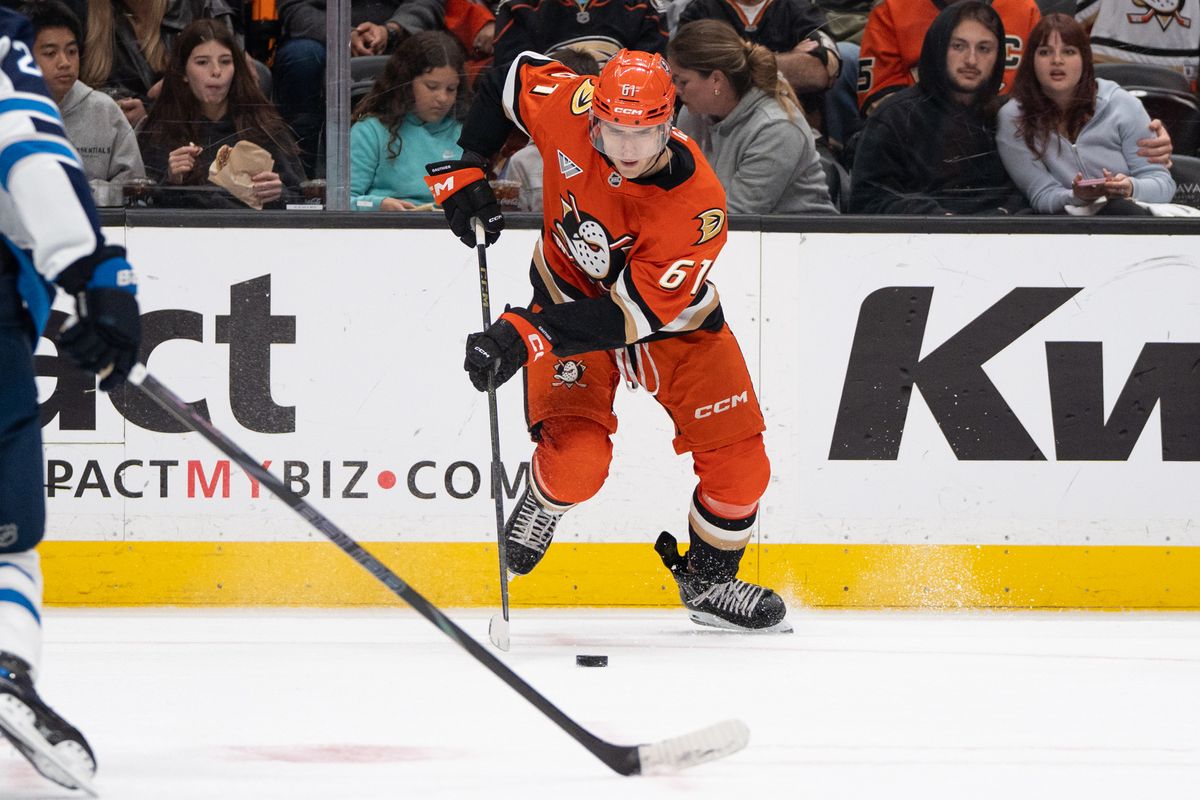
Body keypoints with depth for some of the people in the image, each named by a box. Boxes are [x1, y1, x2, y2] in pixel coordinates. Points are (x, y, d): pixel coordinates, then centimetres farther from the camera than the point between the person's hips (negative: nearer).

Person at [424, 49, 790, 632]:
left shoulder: (697, 205, -34)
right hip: (571, 294, 0)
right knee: (576, 457, -21)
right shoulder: (566, 105, -27)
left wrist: (526, 335, -42)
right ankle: (539, 508, 15)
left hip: (669, 315, 0)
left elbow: (633, 312, -35)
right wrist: (463, 171, -8)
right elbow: (508, 79, -4)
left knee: (738, 462, -3)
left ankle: (709, 581, 23)